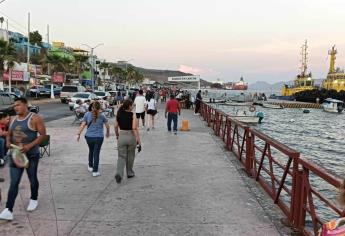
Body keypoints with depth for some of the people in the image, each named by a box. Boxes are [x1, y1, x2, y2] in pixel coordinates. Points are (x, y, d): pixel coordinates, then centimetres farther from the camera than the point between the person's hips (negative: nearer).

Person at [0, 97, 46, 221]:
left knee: (32, 179, 13)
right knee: (14, 182, -2)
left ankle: (34, 199, 37)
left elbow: (43, 135, -14)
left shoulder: (35, 118, -11)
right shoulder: (14, 120, 9)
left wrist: (29, 146, -23)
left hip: (31, 155, -5)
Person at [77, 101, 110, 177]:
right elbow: (107, 126, 3)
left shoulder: (87, 114, -3)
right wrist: (107, 133, 21)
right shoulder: (102, 116, -5)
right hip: (99, 137, -2)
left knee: (91, 151, 24)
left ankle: (90, 166, 39)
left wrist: (78, 134, 1)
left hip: (89, 137, 3)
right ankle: (95, 171, 5)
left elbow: (82, 125, -6)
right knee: (96, 153, 3)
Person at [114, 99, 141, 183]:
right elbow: (134, 128, -18)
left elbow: (116, 126, 8)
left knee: (121, 156, 6)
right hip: (131, 136, -2)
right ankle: (130, 173, 29)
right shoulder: (133, 115, -11)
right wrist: (138, 139, -15)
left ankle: (119, 173, -13)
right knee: (130, 156, 16)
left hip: (121, 136, 3)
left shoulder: (119, 114, 1)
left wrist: (117, 135, 25)